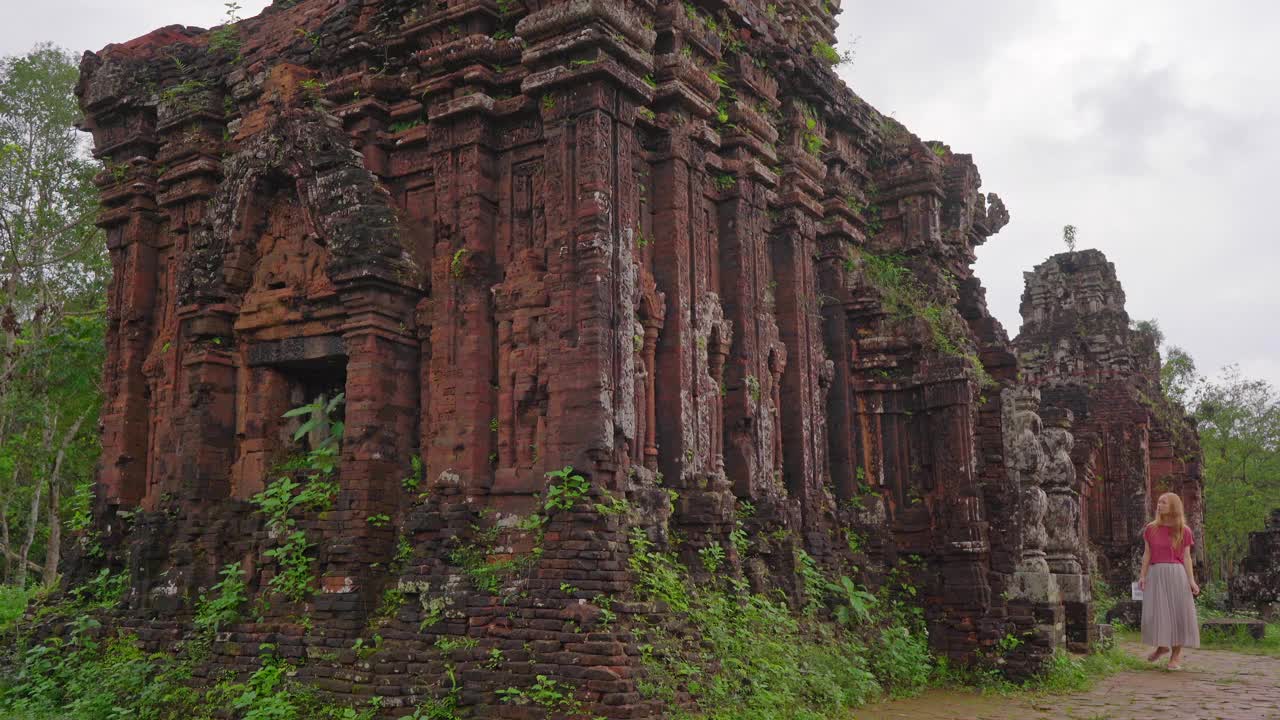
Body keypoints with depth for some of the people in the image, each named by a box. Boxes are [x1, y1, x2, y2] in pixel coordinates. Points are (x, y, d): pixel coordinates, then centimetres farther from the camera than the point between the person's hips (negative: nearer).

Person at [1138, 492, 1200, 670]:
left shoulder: (1184, 531, 3)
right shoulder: (1151, 528, 7)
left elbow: (1186, 557, 3)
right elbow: (1147, 554, 9)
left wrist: (1191, 580, -7)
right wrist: (1142, 576, 1)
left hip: (1177, 574, -1)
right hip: (1155, 574, 1)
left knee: (1178, 612, 0)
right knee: (1155, 612, -1)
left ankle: (1176, 654, 13)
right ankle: (1162, 645, 23)